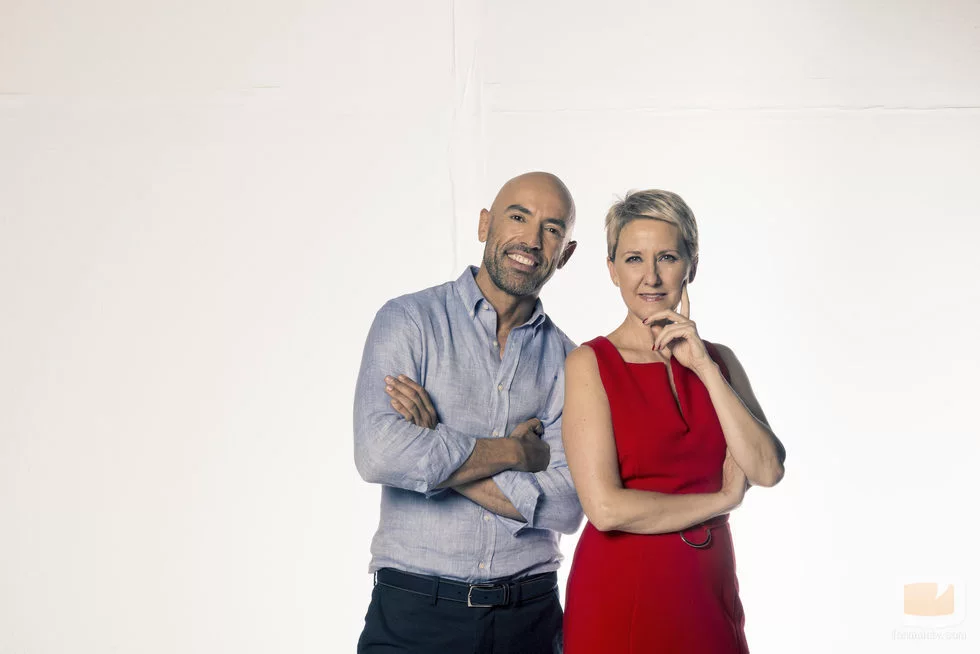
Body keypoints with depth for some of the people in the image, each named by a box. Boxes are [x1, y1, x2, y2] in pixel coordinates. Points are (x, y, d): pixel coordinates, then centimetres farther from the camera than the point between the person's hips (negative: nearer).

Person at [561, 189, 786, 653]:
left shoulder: (718, 360, 6)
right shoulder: (590, 363, -8)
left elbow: (767, 471, -6)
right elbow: (605, 507, -17)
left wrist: (705, 367, -12)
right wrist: (722, 500, -7)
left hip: (710, 593, 5)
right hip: (619, 592, -4)